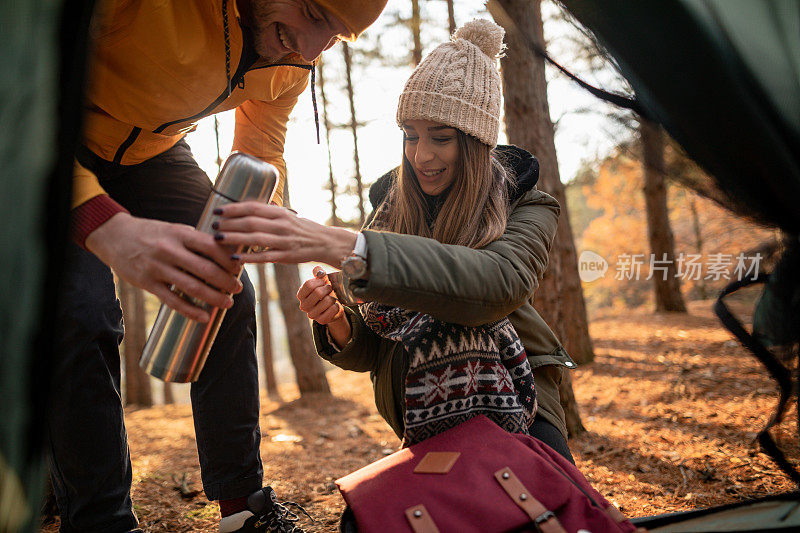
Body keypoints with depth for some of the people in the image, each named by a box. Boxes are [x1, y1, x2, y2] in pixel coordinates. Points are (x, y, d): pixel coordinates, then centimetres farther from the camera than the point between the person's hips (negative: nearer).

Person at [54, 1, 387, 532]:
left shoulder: (298, 53, -14)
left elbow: (262, 156, -1)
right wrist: (107, 227, -55)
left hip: (151, 150, 5)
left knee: (232, 297, -7)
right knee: (81, 311, -22)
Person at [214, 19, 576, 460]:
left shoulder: (525, 208, -11)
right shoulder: (390, 208, -2)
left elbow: (501, 282, -38)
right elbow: (369, 353, 0)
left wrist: (341, 246, -47)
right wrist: (337, 323, -25)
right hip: (427, 416, 2)